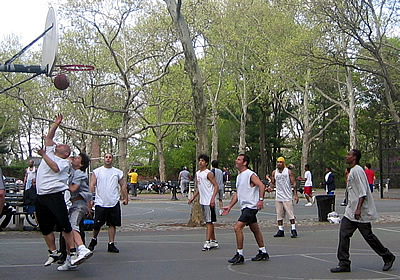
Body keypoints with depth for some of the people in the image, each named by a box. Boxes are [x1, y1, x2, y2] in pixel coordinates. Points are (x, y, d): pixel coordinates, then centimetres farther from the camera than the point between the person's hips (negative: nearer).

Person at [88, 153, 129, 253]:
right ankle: (94, 240, 28)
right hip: (100, 203, -2)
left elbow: (123, 185, 14)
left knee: (112, 224, 2)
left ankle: (111, 244, 10)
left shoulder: (118, 172, 11)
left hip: (114, 203, 2)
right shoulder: (97, 171, 5)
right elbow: (92, 185, 1)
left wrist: (125, 198, 7)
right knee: (97, 224, 2)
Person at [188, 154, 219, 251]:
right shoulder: (197, 173, 14)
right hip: (202, 201, 9)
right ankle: (213, 241, 21)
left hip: (209, 201, -9)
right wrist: (193, 198, 18)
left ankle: (207, 242, -7)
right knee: (208, 222, 13)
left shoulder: (208, 173, -11)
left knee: (209, 222, -7)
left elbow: (216, 186, -14)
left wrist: (213, 198, -23)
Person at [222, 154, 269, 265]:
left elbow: (261, 186, -21)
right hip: (245, 207, 10)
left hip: (251, 206, -10)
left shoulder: (250, 174, -12)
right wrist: (230, 206, 17)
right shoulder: (239, 176, 16)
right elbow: (237, 193, 22)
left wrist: (261, 200, -29)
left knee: (237, 228, -16)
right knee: (255, 230, 16)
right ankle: (263, 253, 26)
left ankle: (240, 255, -8)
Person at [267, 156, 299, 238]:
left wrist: (296, 195, -7)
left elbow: (293, 183, -2)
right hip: (278, 197, 4)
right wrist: (271, 187, -5)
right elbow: (272, 182, 18)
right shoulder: (274, 172, 8)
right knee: (279, 214, 6)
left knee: (290, 214, -6)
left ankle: (293, 230, -1)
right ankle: (280, 230, 13)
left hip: (287, 197, -4)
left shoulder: (288, 171, -3)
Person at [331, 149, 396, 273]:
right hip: (350, 212, 9)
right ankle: (344, 264, 1)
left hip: (361, 213, -9)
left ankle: (388, 257, 20)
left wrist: (358, 208, -26)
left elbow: (363, 192, -21)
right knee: (344, 233, 0)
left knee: (368, 236, 1)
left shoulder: (358, 170, -14)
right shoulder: (352, 171, 16)